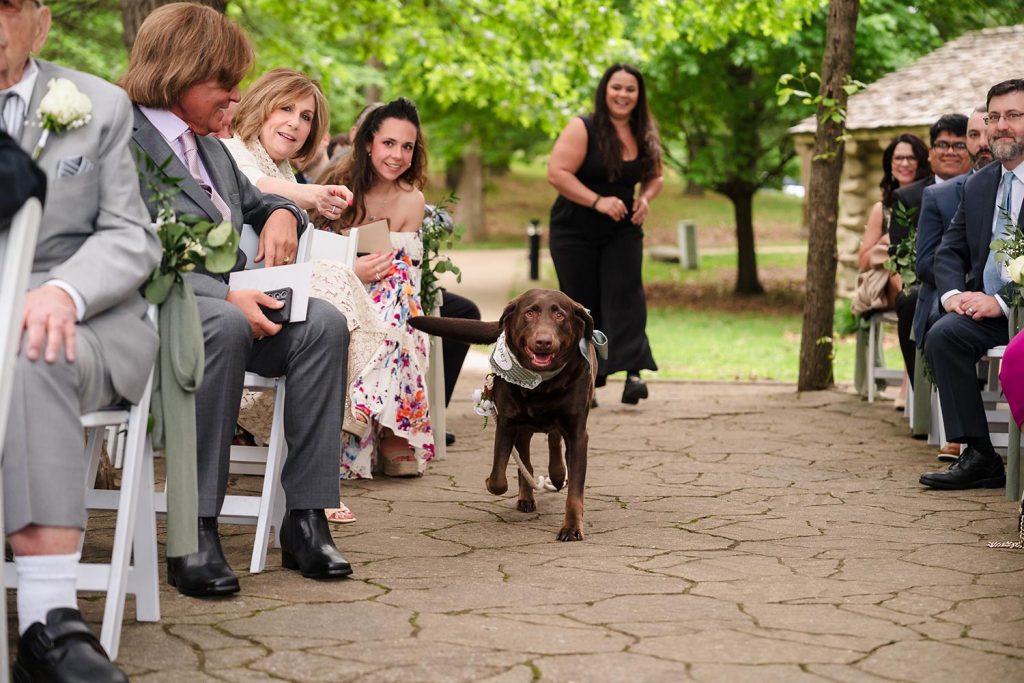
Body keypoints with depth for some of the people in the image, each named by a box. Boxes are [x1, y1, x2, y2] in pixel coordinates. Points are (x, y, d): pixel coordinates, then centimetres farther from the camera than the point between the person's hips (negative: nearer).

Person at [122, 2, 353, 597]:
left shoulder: (211, 147, 25)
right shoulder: (124, 141, -4)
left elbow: (253, 201, 38)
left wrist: (281, 213, 11)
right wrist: (227, 296, -26)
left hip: (230, 302, 8)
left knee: (324, 323, -19)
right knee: (224, 326, -39)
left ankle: (307, 516, -20)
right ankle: (196, 533, -35)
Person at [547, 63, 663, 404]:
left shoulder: (645, 136, 4)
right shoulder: (582, 129, -13)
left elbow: (654, 176, 17)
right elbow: (556, 173, -20)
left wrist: (645, 198, -5)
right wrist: (598, 201, -27)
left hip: (622, 232, 3)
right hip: (575, 233, -3)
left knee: (625, 295, -13)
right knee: (582, 306, 2)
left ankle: (633, 373, -20)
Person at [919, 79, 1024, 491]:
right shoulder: (978, 185, 17)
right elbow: (949, 251, 16)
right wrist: (953, 293, -5)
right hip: (985, 306, 6)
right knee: (942, 334, -23)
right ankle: (978, 454, -20)